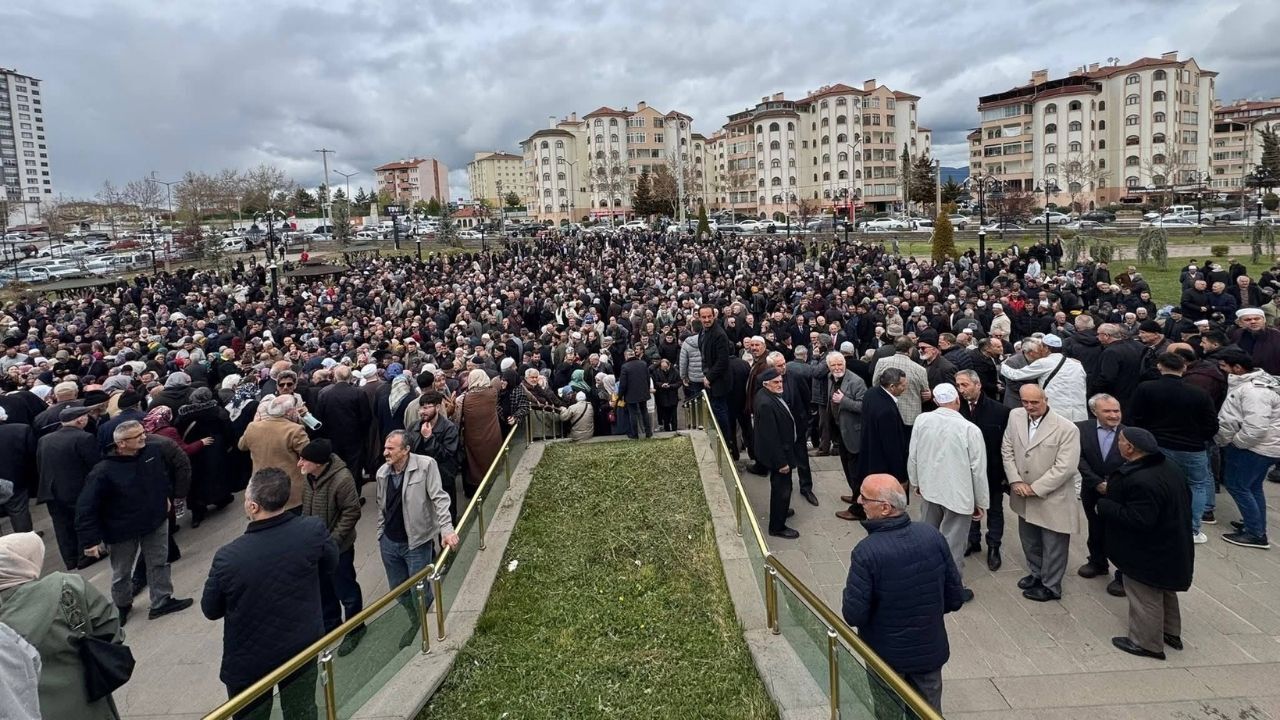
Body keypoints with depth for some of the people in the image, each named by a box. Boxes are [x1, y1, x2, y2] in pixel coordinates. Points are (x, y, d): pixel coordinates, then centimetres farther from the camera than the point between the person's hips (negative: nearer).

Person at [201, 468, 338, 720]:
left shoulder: (228, 557, -27)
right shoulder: (314, 530, -23)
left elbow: (211, 610, -9)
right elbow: (329, 567, -1)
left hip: (249, 660, -2)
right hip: (302, 646, 2)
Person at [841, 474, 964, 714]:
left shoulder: (866, 552, -29)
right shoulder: (933, 536, -15)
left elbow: (853, 615, -23)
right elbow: (955, 598, -5)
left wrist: (849, 595, -3)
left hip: (887, 657, -3)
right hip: (931, 650, 4)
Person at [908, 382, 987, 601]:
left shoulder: (922, 420, -10)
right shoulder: (970, 430, -19)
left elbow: (913, 456, 0)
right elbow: (978, 470, -12)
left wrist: (916, 482, 17)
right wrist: (980, 502, 1)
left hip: (929, 489, 4)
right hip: (958, 494, -4)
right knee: (953, 543, 8)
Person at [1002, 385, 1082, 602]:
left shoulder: (1067, 429, -20)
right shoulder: (1015, 417, -4)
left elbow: (1065, 467, -21)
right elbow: (1007, 450, 3)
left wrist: (1035, 488, -19)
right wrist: (1015, 481, -8)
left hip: (1052, 498, -5)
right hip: (1024, 497, 5)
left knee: (1053, 546, 11)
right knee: (1029, 541, 23)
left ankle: (1050, 587, 30)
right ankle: (1036, 573, 46)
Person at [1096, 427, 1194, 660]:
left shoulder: (1140, 481, -35)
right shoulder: (1168, 465, -4)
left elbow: (1138, 520, -33)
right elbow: (1184, 496, 11)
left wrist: (1104, 505, -21)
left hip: (1148, 553, -10)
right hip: (1170, 544, 10)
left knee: (1145, 596, 9)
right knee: (1164, 590, 27)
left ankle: (1147, 643, 24)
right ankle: (1171, 633, 44)